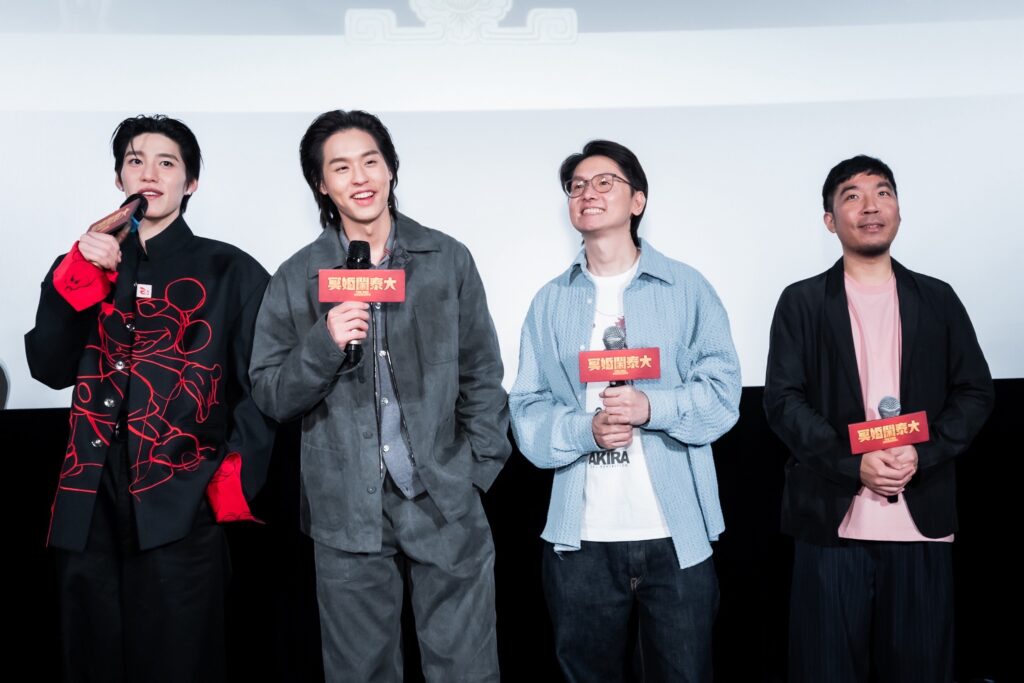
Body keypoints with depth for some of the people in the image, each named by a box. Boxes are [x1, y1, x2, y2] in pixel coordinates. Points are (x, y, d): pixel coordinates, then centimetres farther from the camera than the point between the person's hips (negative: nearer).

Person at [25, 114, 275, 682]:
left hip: (179, 511, -4)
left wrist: (233, 480, -12)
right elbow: (51, 369, 4)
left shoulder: (231, 272, 2)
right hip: (89, 509, 4)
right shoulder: (89, 266, 14)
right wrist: (76, 275, -7)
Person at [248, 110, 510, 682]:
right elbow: (271, 396, 2)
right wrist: (325, 343, -16)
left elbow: (482, 376, 6)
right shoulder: (297, 279, 3)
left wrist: (480, 470, -1)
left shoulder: (448, 259, 3)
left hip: (446, 505, 0)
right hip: (347, 514, 1)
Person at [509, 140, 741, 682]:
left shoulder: (687, 289, 4)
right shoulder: (550, 302, 9)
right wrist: (583, 429, -16)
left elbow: (722, 394, -2)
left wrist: (652, 407, -20)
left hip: (677, 534, -1)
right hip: (580, 537, 2)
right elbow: (527, 413, 4)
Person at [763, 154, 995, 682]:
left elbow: (974, 392, 7)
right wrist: (853, 464, -15)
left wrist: (922, 454, -10)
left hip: (922, 520, 2)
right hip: (832, 520, -2)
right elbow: (783, 399, -3)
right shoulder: (802, 301, 5)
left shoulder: (938, 299, 12)